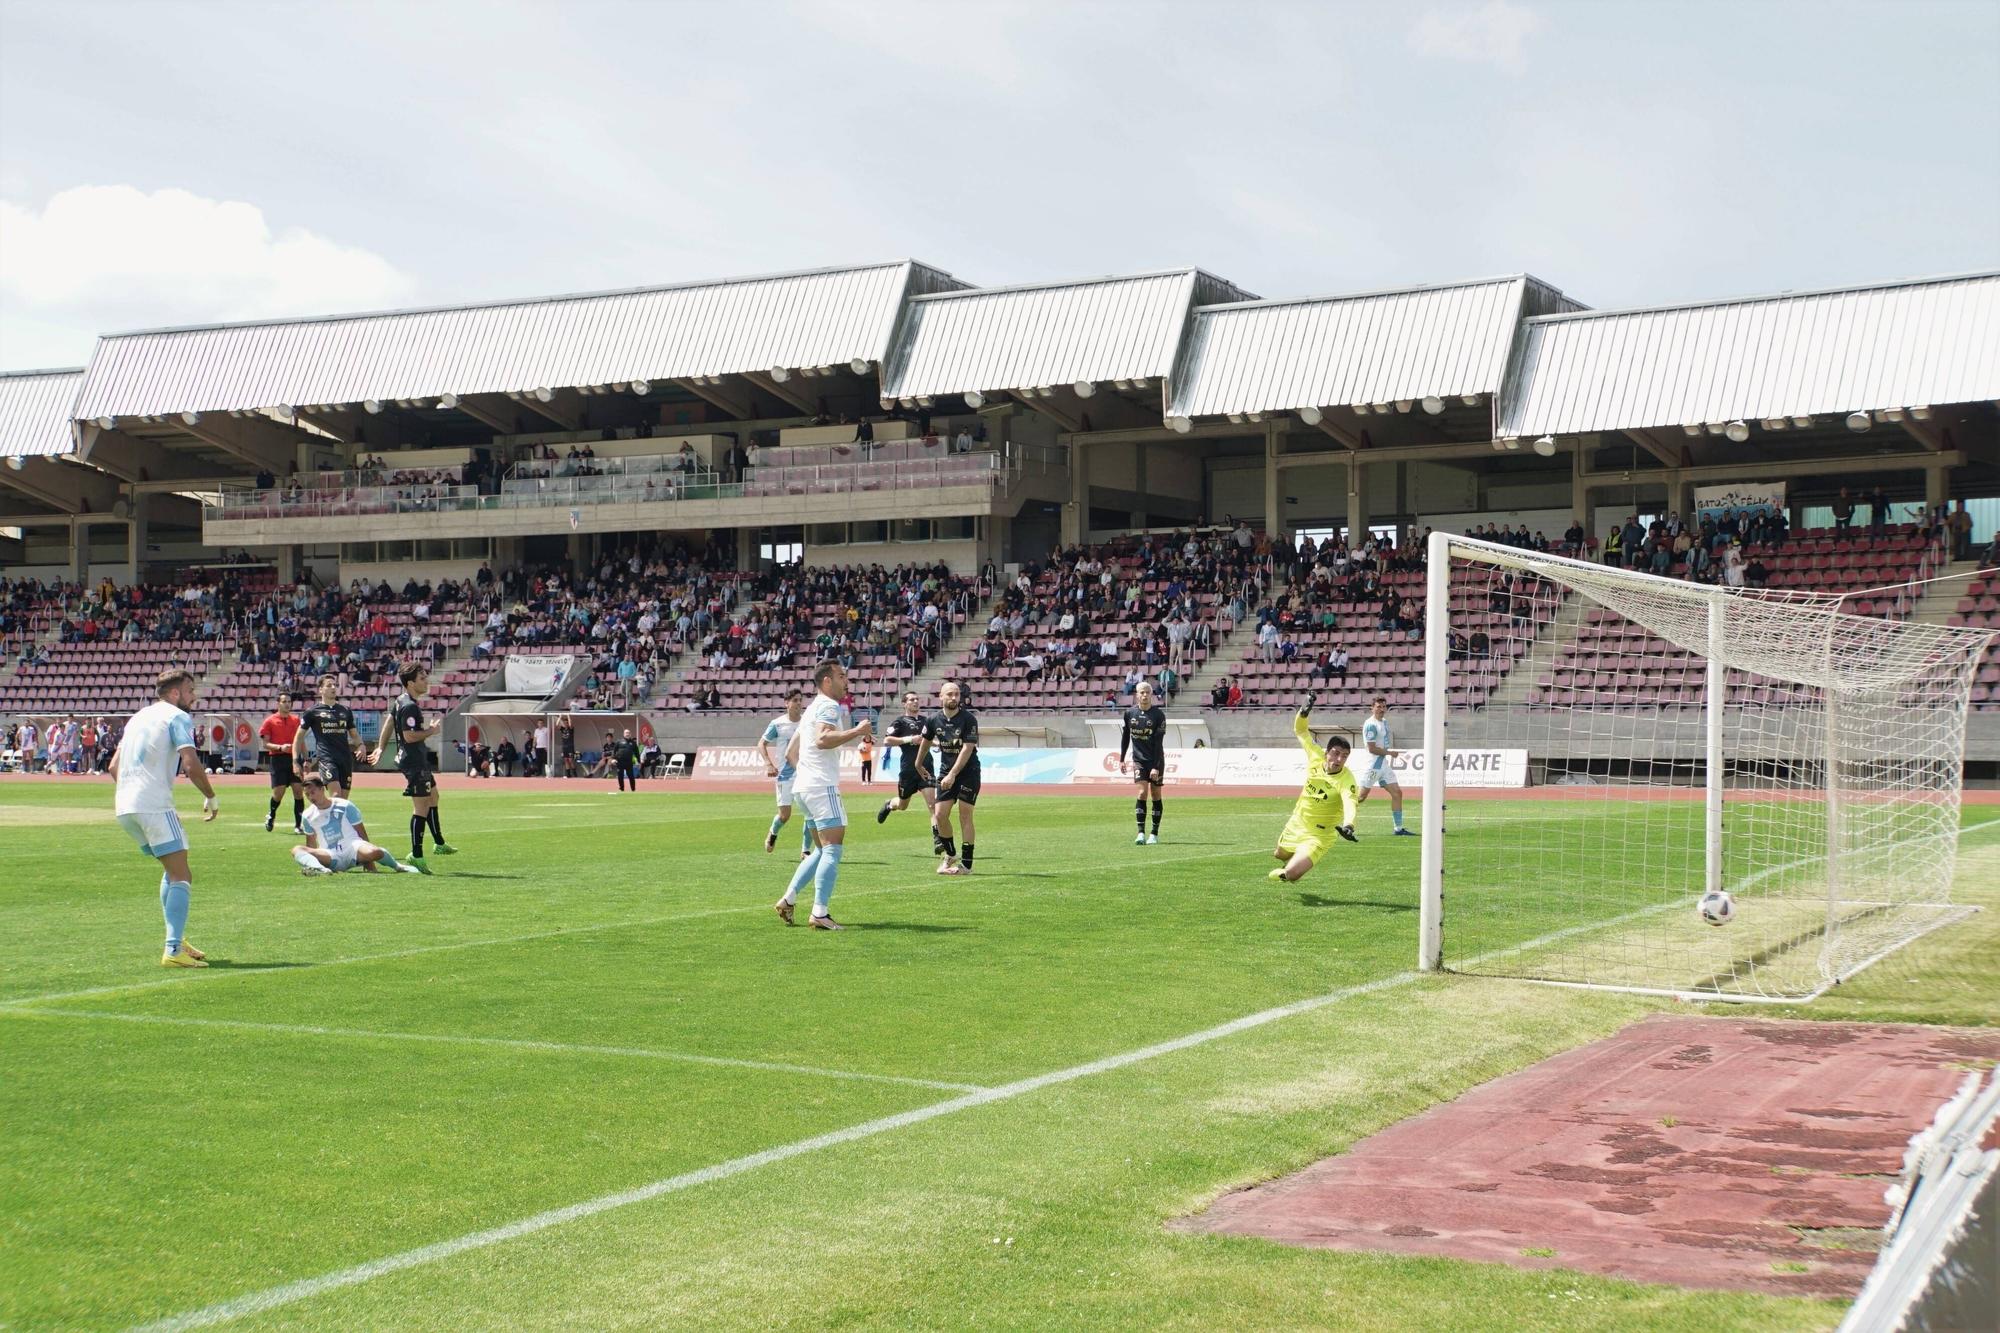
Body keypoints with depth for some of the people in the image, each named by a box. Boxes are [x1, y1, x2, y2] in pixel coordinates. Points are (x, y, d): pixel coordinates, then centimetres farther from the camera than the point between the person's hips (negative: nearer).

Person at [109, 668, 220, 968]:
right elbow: (191, 765, -15)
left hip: (125, 808, 9)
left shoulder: (138, 717, 23)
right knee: (180, 876, -9)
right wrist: (211, 799, -2)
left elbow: (114, 766, 29)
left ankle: (177, 941, 18)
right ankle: (174, 951, -20)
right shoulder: (177, 717, -2)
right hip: (154, 805, -9)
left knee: (172, 870, 20)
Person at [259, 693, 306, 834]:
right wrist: (280, 747, -18)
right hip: (278, 759, -3)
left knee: (299, 791, -5)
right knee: (278, 792, -5)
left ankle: (298, 825, 0)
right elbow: (265, 744, -2)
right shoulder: (270, 721, 1)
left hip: (294, 758, 3)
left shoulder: (296, 720, 12)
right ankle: (271, 816, 25)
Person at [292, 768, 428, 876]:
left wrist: (368, 860, -3)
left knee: (373, 852, -37)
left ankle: (398, 866, -7)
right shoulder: (308, 816, 11)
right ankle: (320, 869, -52)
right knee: (297, 850, -23)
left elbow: (362, 833, 3)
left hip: (352, 848, -3)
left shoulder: (344, 806, 2)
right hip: (331, 857, 3)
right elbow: (311, 845, 22)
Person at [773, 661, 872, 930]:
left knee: (822, 850, 16)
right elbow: (822, 739, -28)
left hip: (804, 787, 10)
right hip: (821, 787, -10)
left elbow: (791, 752, 26)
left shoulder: (813, 708, 22)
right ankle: (820, 913, -15)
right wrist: (857, 731, -23)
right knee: (833, 848, -10)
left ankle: (787, 900, 11)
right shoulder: (828, 706, -9)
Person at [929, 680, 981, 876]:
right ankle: (950, 855, 19)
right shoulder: (934, 719, 0)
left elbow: (967, 749, -18)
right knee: (939, 815, -3)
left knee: (965, 815, -8)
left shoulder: (968, 719, -14)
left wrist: (952, 775, -22)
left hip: (968, 771, -4)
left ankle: (967, 864, -4)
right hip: (946, 771, 4)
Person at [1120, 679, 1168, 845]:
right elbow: (1125, 736, 12)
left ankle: (1154, 834, 10)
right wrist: (1122, 759, 12)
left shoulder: (1158, 714, -10)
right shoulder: (1130, 713, 0)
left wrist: (1156, 766, -18)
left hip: (1156, 759, -1)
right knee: (1142, 792, -12)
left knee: (1156, 795, 2)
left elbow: (1159, 742, -13)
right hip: (1139, 759, 1)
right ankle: (1141, 833, -12)